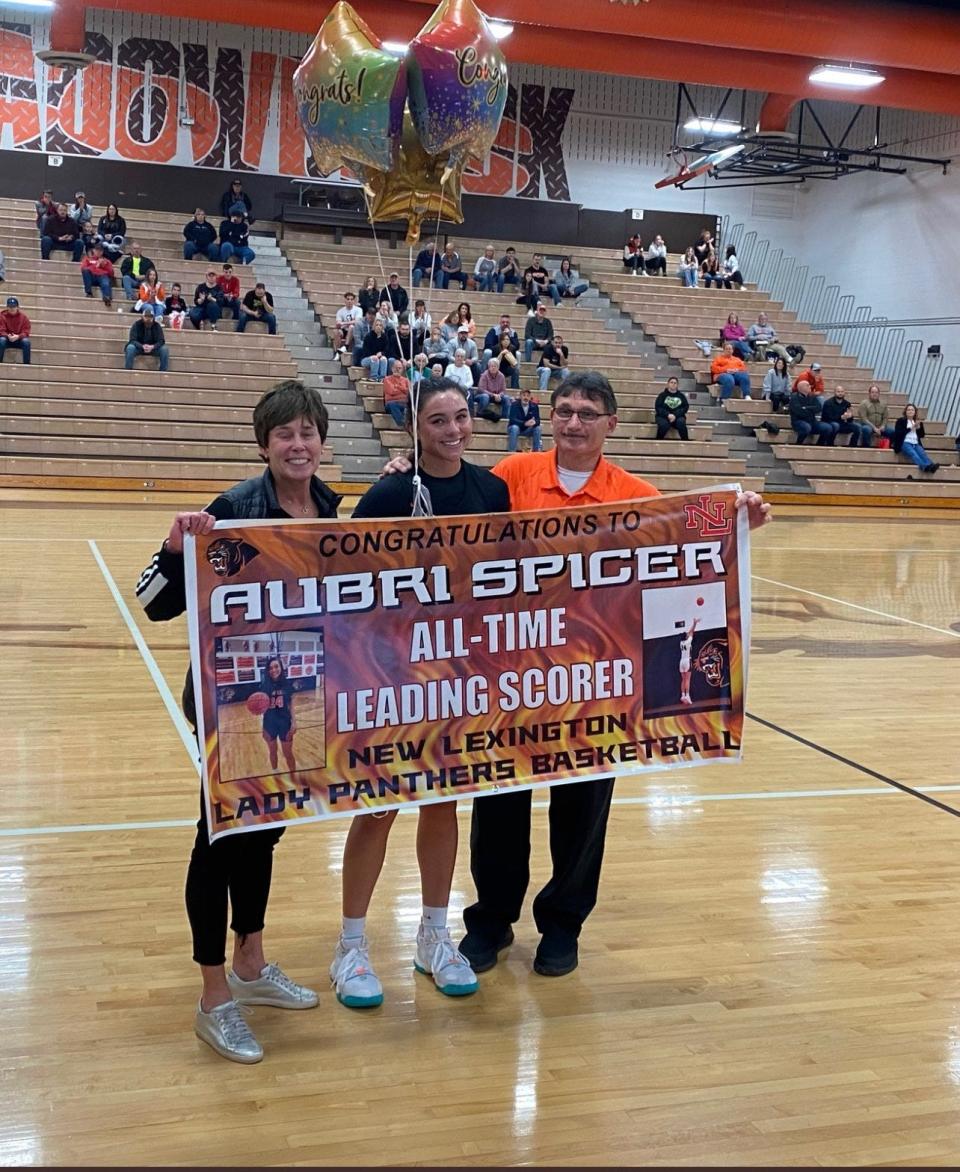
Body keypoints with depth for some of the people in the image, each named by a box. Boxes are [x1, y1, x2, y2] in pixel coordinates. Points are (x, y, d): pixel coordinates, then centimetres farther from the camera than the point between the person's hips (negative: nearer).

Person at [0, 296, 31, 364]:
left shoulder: (24, 317, -4)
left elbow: (26, 332, -9)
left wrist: (18, 336, -30)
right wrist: (8, 336, -31)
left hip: (19, 340, 0)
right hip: (7, 339, 0)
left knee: (26, 341, -32)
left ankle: (27, 364, -26)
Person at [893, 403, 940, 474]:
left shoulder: (917, 422, 25)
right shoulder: (901, 421, 11)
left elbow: (921, 435, 19)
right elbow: (897, 433, -3)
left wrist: (919, 427, 2)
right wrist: (910, 428, -7)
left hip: (916, 444, 5)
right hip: (905, 443, -5)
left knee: (922, 453, -28)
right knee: (913, 454, -35)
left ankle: (931, 466, -54)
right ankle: (925, 466, -60)